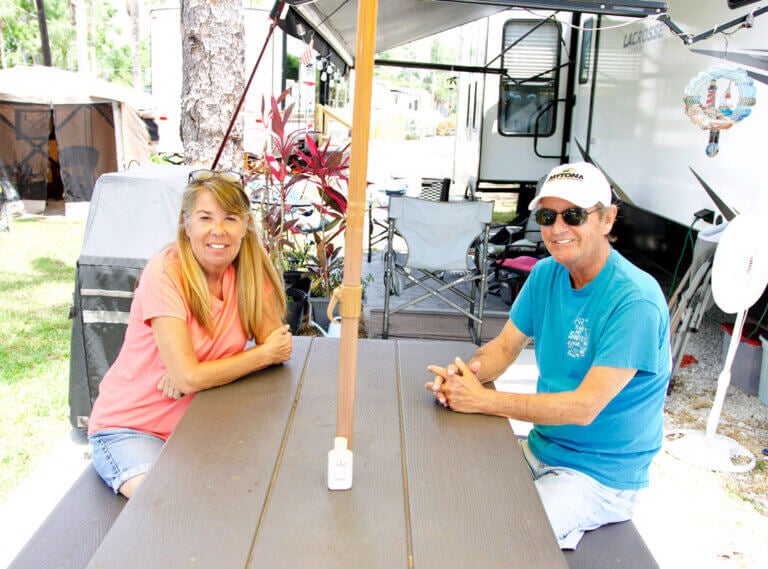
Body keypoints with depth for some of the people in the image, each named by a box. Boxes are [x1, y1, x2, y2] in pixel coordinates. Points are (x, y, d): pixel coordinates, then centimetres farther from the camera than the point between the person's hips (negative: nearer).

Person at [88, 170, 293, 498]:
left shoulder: (250, 269, -5)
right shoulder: (166, 273, -20)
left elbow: (277, 345, -9)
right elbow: (189, 377, -25)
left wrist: (201, 372, -22)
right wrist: (265, 354, -14)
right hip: (130, 427, -4)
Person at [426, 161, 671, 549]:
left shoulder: (635, 301, -24)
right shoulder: (546, 274, 0)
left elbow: (585, 407, -27)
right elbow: (505, 345, 4)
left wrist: (482, 399, -28)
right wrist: (465, 374, -19)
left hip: (601, 474, -6)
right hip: (541, 448, 7)